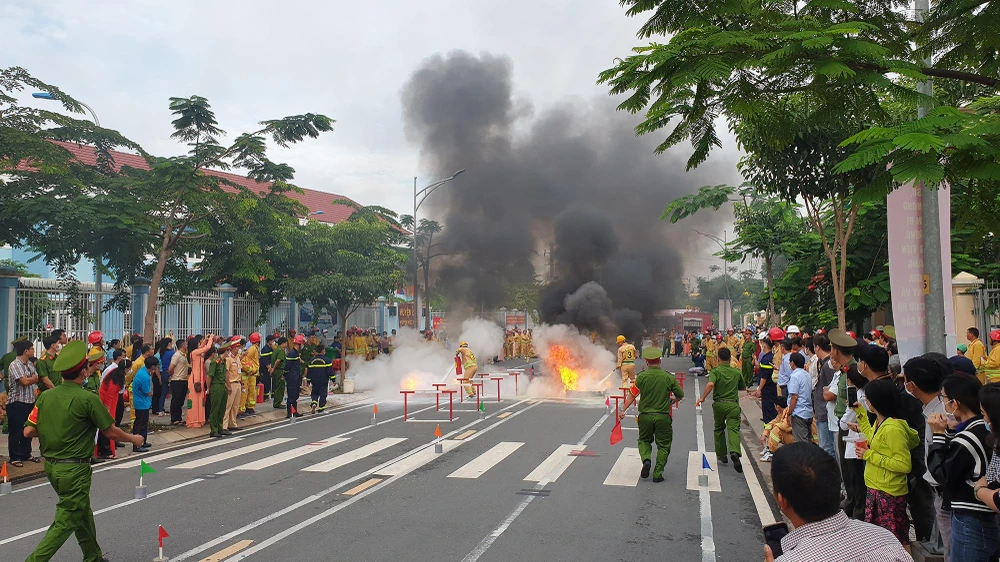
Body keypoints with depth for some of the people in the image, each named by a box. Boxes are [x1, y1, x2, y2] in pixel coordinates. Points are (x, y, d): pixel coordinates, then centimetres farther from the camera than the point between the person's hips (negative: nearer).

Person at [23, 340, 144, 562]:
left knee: (82, 512, 21)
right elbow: (111, 432, -11)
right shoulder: (88, 399, -18)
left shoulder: (45, 396, 0)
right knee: (66, 522, 3)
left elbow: (28, 431, 2)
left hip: (51, 465, 7)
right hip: (74, 469, -7)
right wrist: (133, 439, 7)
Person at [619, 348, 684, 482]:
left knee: (644, 440, 21)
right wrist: (672, 400, 28)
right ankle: (658, 473, 8)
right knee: (663, 445, 12)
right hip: (663, 416, 0)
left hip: (645, 416, 0)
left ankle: (646, 459, -4)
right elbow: (680, 395, 7)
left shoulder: (642, 376, -6)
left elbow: (632, 395, -4)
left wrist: (623, 410, 5)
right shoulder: (669, 377, -3)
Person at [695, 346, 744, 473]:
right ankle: (734, 452, -32)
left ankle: (721, 455, 26)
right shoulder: (737, 372, 4)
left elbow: (710, 384, -25)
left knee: (719, 429, 19)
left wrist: (702, 398, -21)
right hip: (733, 404, 0)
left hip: (718, 404, 0)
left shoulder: (715, 371, -6)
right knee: (733, 429, -7)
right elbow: (743, 387, 18)